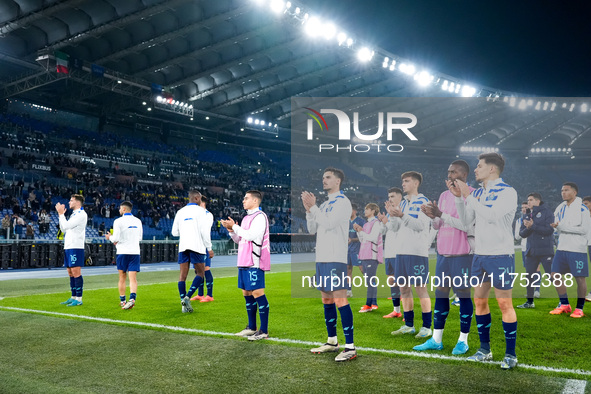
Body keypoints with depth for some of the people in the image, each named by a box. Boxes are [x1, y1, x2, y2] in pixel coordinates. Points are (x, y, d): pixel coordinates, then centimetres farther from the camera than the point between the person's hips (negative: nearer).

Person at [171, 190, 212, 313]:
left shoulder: (180, 212, 14)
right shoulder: (200, 210, -1)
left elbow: (174, 232, 16)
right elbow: (205, 230, -8)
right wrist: (209, 247, -2)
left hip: (183, 247, 5)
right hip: (197, 246, -4)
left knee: (183, 275, 4)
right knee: (200, 273, 5)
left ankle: (184, 305, 2)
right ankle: (187, 297, -13)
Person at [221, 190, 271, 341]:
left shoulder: (260, 216, -9)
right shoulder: (246, 218, 19)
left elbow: (251, 236, -20)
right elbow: (239, 239, 22)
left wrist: (235, 226, -11)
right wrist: (231, 230, 6)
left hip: (254, 263, -9)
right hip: (244, 262, 9)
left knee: (257, 293, -9)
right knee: (247, 294, 13)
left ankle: (264, 331, -5)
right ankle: (251, 327, 22)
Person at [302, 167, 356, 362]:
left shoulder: (342, 201, -6)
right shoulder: (324, 204, 19)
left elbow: (329, 223, -19)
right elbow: (312, 229, 16)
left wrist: (313, 206, -12)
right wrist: (308, 209, 3)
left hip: (335, 259, -9)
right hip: (321, 258, 9)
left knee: (340, 299, -11)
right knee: (327, 300, 13)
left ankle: (350, 347, -8)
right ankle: (332, 341, 23)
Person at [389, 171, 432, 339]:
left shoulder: (423, 201, -3)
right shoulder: (403, 203, 18)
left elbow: (421, 224, -15)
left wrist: (402, 216, -24)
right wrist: (393, 216, -2)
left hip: (417, 251, -7)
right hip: (401, 251, 7)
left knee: (420, 287, -5)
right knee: (404, 288, 9)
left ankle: (426, 327, 2)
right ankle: (408, 325, 19)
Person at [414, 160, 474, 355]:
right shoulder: (444, 196, 14)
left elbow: (468, 225, -18)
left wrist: (441, 214, -21)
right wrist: (432, 216, -5)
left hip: (463, 254, -7)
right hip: (443, 252, 7)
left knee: (463, 293, 0)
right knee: (440, 292, 8)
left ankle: (463, 340, 11)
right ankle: (436, 340, 15)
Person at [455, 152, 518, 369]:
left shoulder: (508, 192, -9)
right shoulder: (477, 193, 12)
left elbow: (492, 215, -23)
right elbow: (467, 220, 9)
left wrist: (468, 195, -18)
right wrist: (459, 197, -1)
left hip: (501, 255, -7)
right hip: (480, 254, 7)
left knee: (504, 304, -2)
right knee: (480, 301, 10)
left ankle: (510, 354, 8)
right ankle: (484, 349, 22)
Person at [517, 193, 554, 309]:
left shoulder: (546, 212, -4)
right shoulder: (527, 215, 14)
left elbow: (549, 230, -15)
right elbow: (522, 233, 9)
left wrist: (533, 225, -17)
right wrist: (527, 228, -12)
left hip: (546, 251, -6)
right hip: (531, 251, 6)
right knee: (529, 277, 9)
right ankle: (530, 301, 20)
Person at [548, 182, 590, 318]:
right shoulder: (561, 208, 12)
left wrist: (562, 226, -17)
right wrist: (556, 226, -2)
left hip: (577, 249, -7)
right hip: (562, 248, 7)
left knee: (580, 278, 0)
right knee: (555, 275, 5)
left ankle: (579, 308, 13)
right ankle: (564, 305, 18)